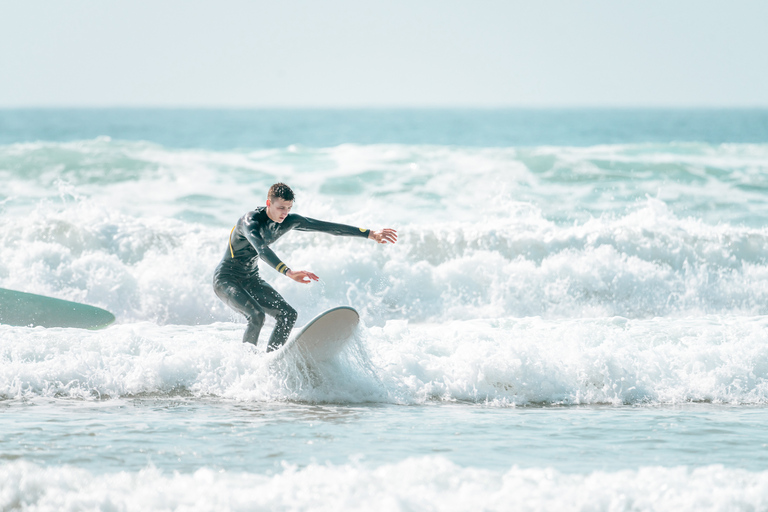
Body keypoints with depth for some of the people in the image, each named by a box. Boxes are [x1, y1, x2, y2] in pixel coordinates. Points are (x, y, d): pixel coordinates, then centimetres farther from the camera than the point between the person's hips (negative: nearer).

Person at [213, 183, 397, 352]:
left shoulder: (289, 221, -7)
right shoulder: (251, 221, -29)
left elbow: (327, 227, -4)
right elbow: (262, 251, -47)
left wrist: (370, 234, -4)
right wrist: (289, 273, -63)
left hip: (250, 279, 8)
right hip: (226, 279, -8)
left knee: (288, 314, -3)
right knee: (256, 315, -29)